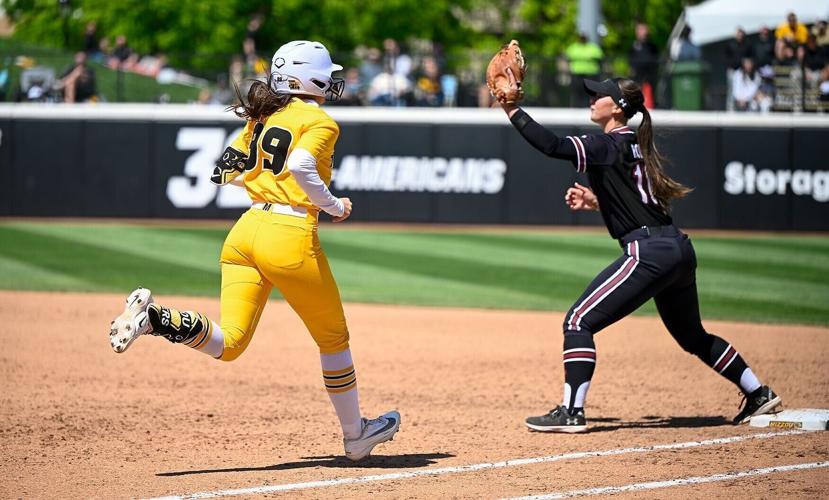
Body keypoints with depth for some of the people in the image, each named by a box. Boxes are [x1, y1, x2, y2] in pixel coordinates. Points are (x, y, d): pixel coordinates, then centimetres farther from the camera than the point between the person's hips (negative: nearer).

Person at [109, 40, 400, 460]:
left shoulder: (262, 118, 18)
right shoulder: (320, 122, -4)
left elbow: (225, 172, 19)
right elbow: (301, 165, -22)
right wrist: (333, 206, -9)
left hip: (245, 231, 6)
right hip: (291, 236, -6)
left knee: (228, 344, 0)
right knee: (333, 337, 14)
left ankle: (153, 318, -24)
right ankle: (355, 434, 24)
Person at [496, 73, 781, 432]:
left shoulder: (607, 146, -8)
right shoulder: (634, 145, 18)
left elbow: (552, 146, -21)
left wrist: (511, 110, -16)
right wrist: (597, 203, 21)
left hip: (650, 252, -10)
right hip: (680, 250, 10)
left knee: (579, 321, -8)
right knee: (692, 336, 27)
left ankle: (572, 412, -13)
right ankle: (758, 393, 33)